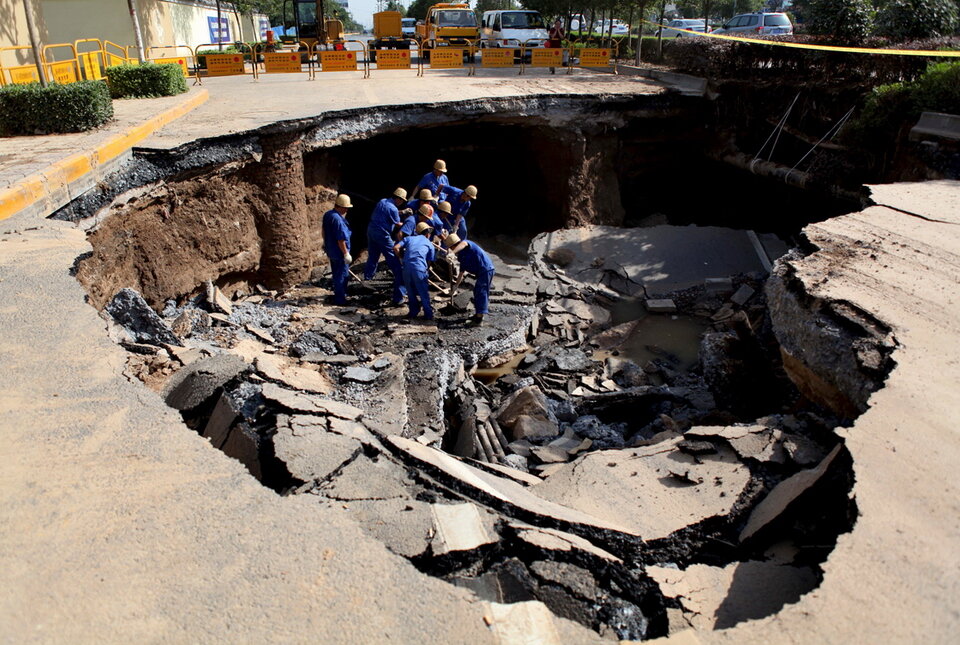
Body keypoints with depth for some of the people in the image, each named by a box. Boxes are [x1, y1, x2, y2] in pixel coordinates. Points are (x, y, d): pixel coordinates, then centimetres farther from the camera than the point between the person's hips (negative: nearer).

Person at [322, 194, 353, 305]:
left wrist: (325, 243, 31)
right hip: (339, 252, -9)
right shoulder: (338, 219, -27)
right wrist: (346, 254, -19)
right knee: (342, 275, 2)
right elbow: (341, 239, -26)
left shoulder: (327, 214, 3)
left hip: (330, 250, 9)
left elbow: (323, 229, 18)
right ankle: (340, 299, 9)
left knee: (336, 273, 22)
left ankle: (338, 294, 37)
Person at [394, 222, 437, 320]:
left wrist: (402, 257, 23)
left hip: (407, 267, 2)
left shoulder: (409, 238, 21)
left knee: (411, 292, 18)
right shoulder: (430, 244, 18)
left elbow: (395, 248, 8)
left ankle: (413, 312, 23)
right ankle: (428, 314, 12)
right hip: (420, 268, -2)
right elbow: (429, 262, 11)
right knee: (424, 293, 9)